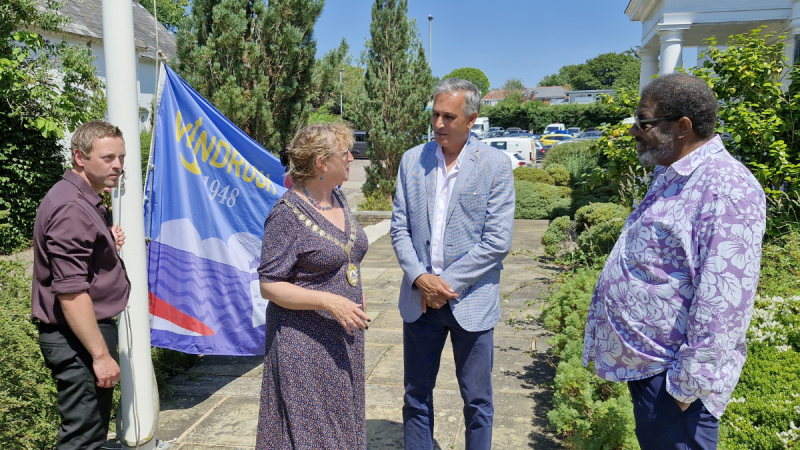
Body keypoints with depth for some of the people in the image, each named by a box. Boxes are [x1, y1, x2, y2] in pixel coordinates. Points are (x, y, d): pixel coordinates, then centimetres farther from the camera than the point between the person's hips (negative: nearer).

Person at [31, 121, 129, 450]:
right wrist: (101, 354, -23)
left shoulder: (88, 201, 12)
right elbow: (70, 291, -25)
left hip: (90, 329, 10)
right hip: (78, 339, -10)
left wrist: (110, 243, 7)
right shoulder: (71, 208, -19)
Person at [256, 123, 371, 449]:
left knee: (342, 422, 19)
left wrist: (357, 301, 17)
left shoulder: (338, 199, 5)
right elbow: (269, 286, -19)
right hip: (305, 342, -7)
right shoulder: (287, 214, -18)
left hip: (345, 335, 8)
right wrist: (327, 301, -27)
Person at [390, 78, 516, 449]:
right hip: (420, 298, 3)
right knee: (416, 397, 15)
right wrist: (420, 278, -10)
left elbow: (498, 241, -10)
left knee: (477, 402, 12)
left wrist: (447, 284, -12)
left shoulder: (495, 165, -6)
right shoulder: (412, 159, 4)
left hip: (471, 301, -3)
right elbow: (399, 228, 4)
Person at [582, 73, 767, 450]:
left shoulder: (725, 190, -22)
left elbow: (722, 304, -25)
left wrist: (688, 384, -20)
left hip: (669, 374, -9)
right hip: (642, 361, 9)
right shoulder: (672, 177, 8)